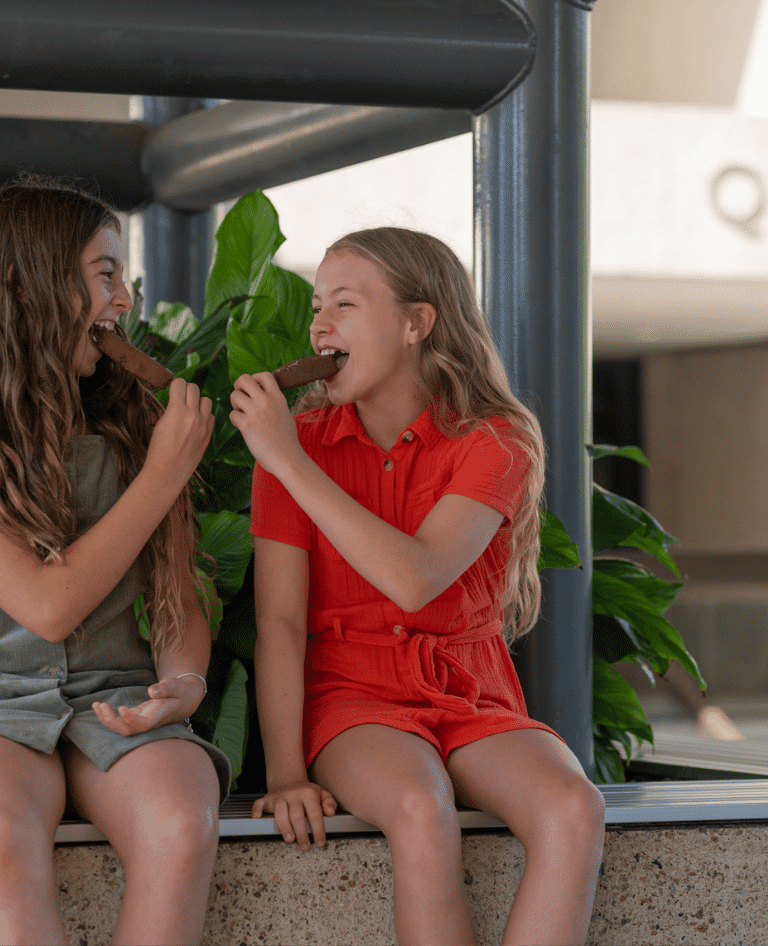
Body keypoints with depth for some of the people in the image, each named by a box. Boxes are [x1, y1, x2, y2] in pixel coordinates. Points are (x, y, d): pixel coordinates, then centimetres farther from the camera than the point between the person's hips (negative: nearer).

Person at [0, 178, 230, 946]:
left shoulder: (135, 428, 11)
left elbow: (178, 602, 15)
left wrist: (183, 681, -9)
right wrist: (164, 476, -7)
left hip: (117, 698, 3)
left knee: (181, 825, -31)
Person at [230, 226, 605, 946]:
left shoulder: (495, 441, -3)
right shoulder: (298, 438, 2)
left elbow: (416, 580, -21)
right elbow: (280, 621, -5)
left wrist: (288, 461, -20)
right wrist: (286, 771, -18)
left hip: (472, 699, 1)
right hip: (352, 696, -1)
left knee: (574, 811, -30)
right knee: (421, 810, -35)